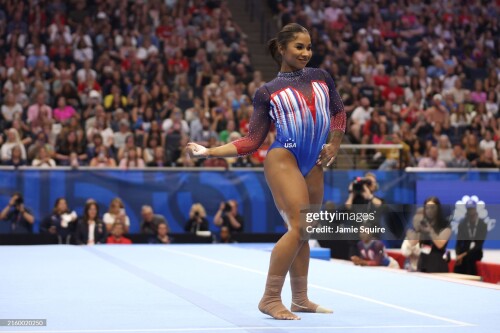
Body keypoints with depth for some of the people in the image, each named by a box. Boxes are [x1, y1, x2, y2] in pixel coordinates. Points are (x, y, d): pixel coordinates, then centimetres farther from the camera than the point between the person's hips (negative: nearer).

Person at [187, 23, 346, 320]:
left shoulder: (321, 78, 13)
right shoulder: (268, 92, 3)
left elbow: (339, 111, 26)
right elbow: (253, 141, 1)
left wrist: (334, 146, 16)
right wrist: (209, 152, -7)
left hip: (314, 165, 5)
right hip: (283, 160, -5)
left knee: (304, 232, 8)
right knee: (299, 227, -18)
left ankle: (301, 299, 18)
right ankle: (270, 298, -13)